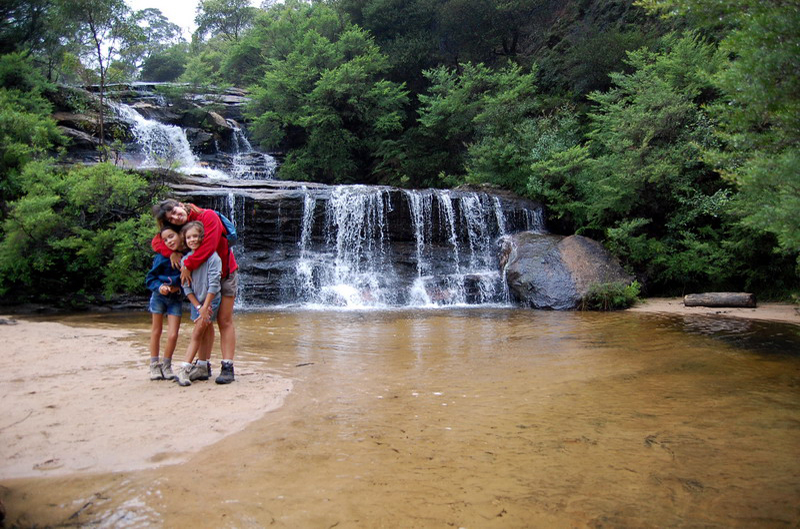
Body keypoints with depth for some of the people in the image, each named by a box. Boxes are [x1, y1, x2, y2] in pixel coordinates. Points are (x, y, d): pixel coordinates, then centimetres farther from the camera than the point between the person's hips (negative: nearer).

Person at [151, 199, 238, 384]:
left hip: (225, 273, -6)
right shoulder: (178, 228, 1)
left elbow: (209, 245, -28)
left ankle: (227, 367, -11)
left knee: (225, 321, -8)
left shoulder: (208, 216, -18)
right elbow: (157, 241, 2)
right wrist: (171, 252, -18)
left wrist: (188, 265, -23)